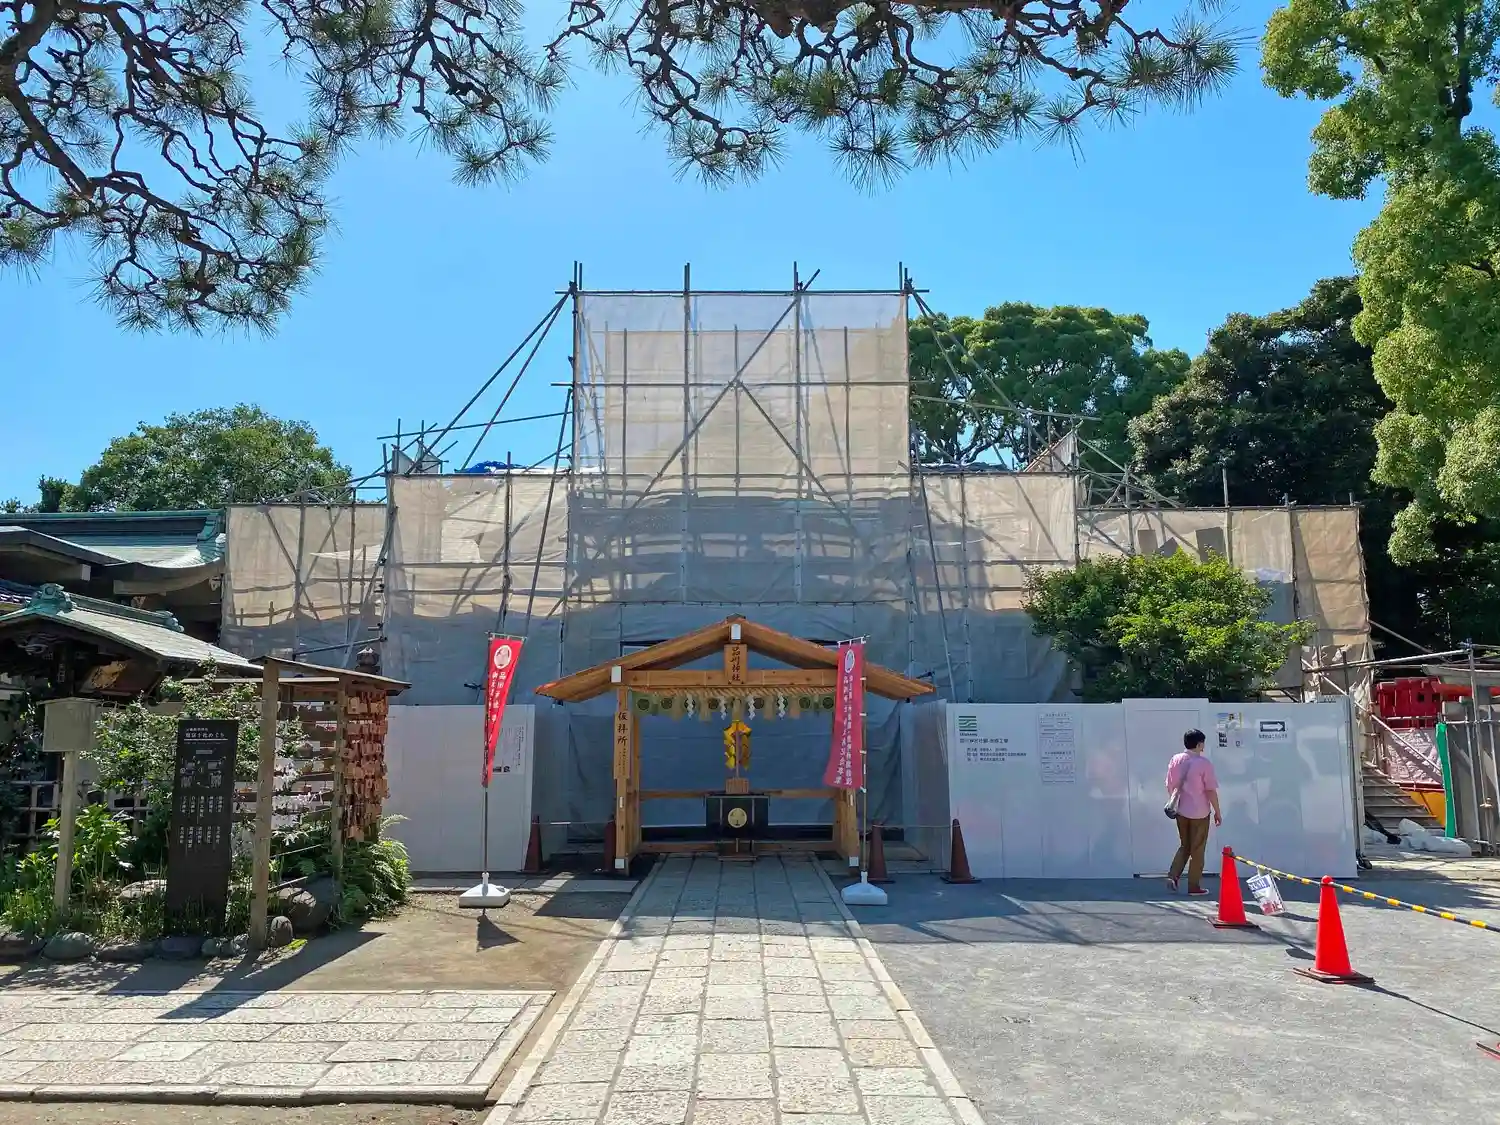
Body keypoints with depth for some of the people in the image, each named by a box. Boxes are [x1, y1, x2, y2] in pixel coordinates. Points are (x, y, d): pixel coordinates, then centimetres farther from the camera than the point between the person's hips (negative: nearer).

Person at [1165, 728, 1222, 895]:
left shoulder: (1175, 760, 1)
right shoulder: (1204, 763, -15)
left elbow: (1170, 785, 8)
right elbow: (1211, 791, -12)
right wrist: (1217, 812, -2)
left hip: (1180, 811, 5)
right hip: (1199, 812, -5)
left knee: (1184, 846, 18)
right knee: (1197, 850, 7)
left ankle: (1173, 875, 3)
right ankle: (1194, 886, 12)